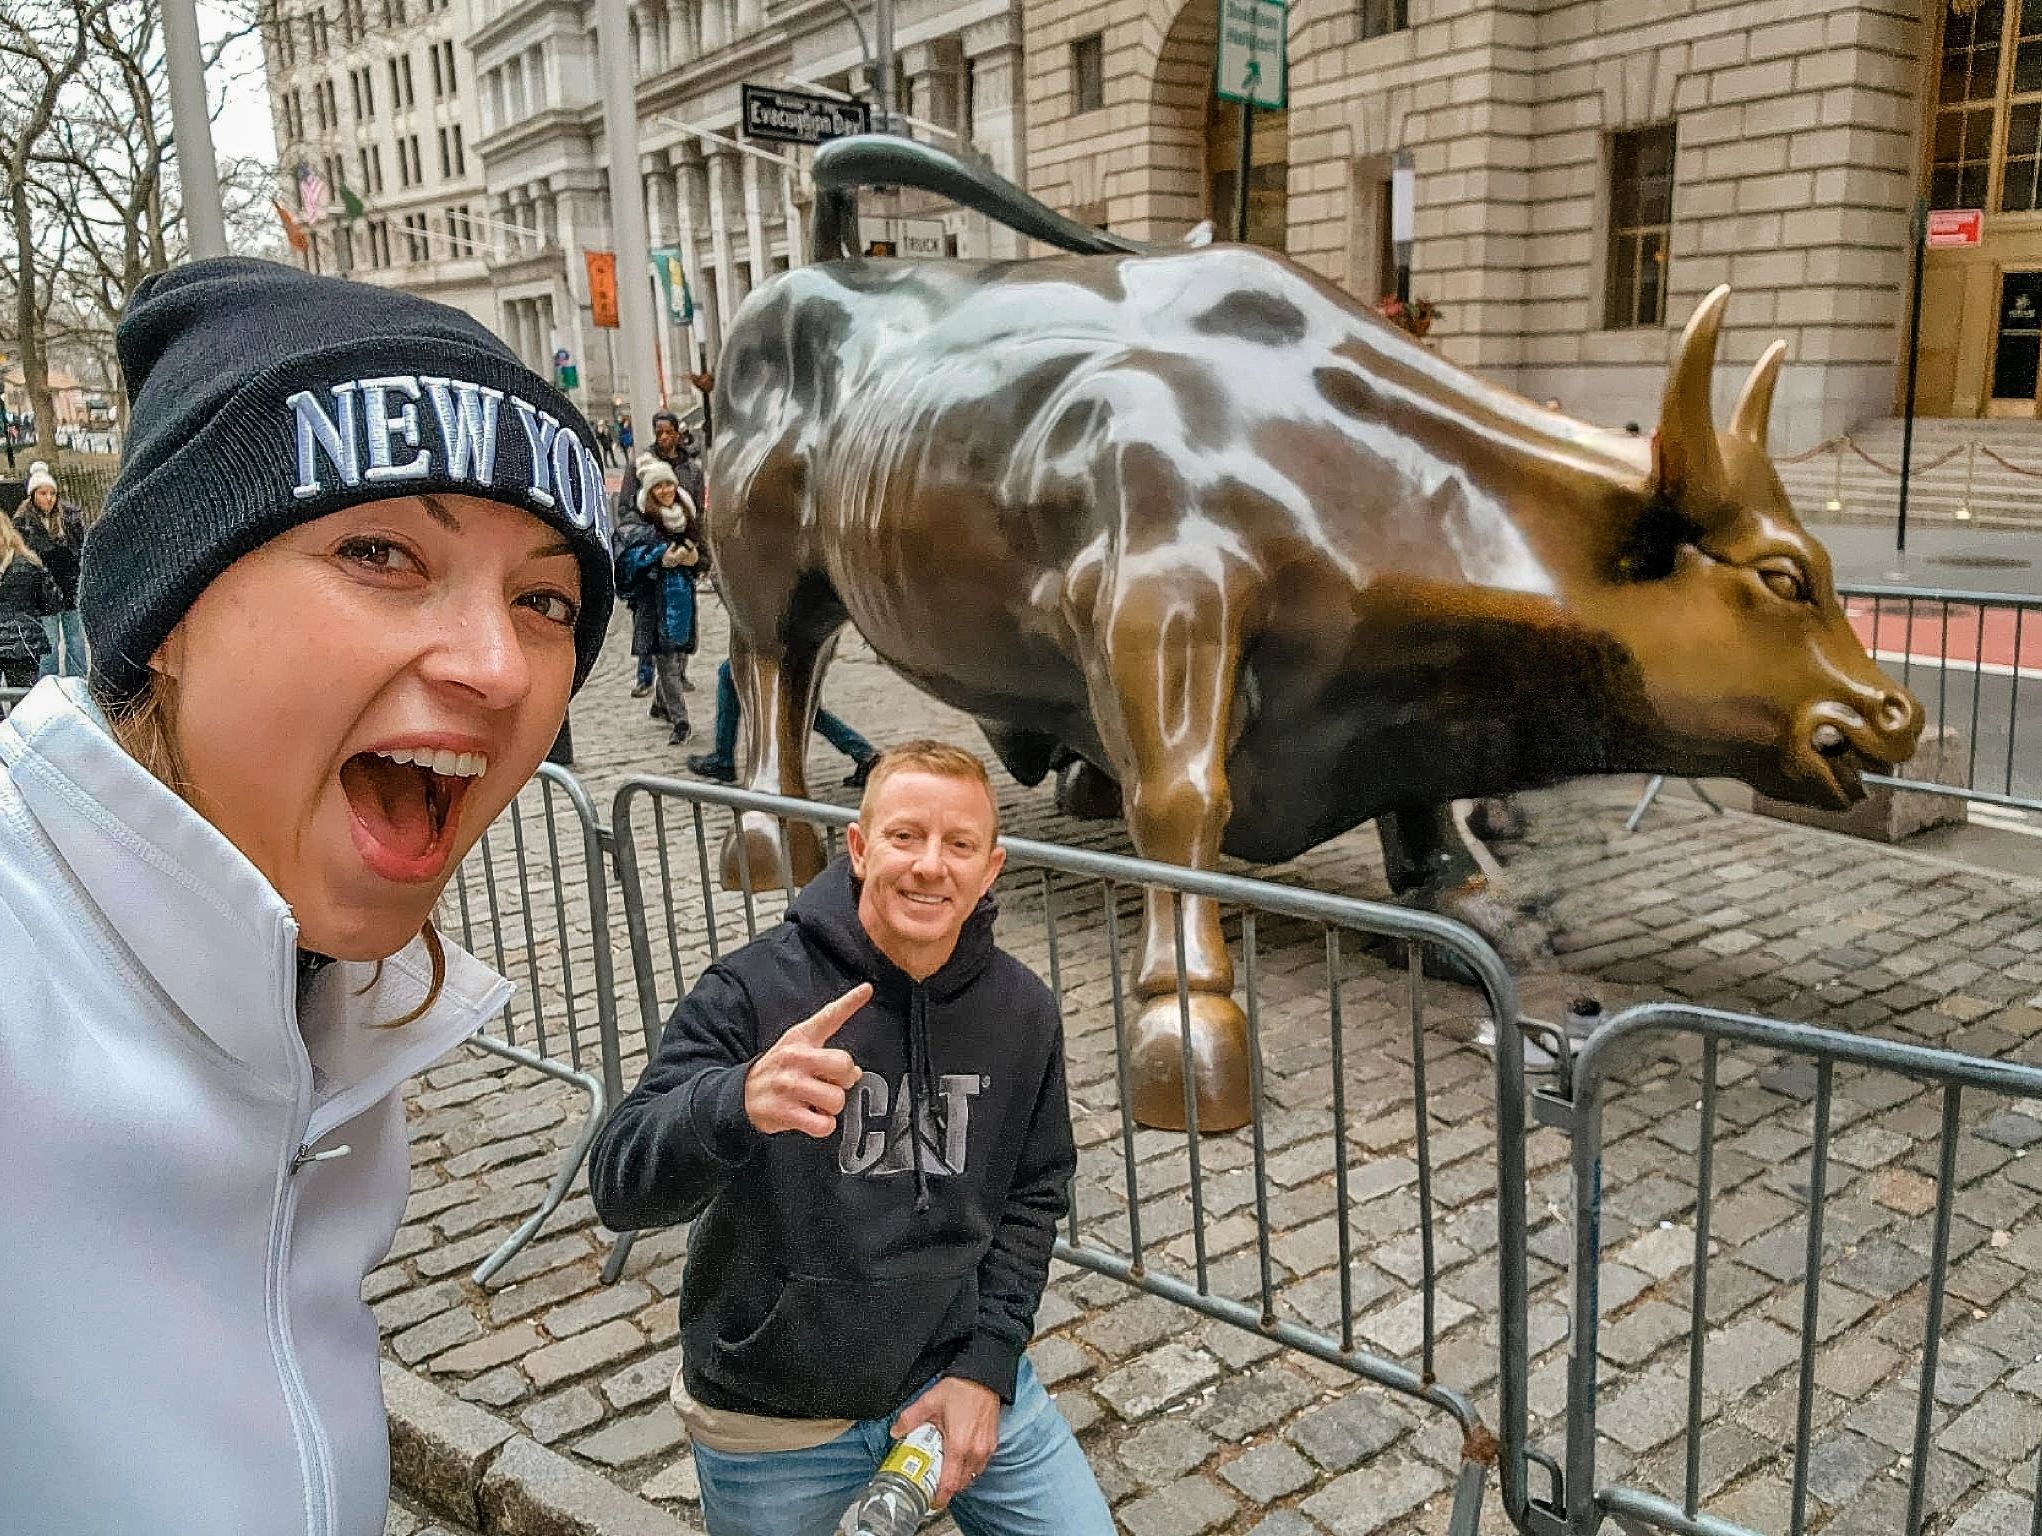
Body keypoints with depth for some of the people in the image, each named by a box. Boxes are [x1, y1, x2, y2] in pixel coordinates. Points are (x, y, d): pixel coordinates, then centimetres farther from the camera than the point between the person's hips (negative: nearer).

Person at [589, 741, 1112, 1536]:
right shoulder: (754, 987, -19)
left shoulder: (1023, 1009, -7)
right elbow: (620, 1186, -26)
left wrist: (987, 1363, -5)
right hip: (774, 1412, -2)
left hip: (954, 1371, 3)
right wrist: (738, 1103, -47)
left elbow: (1034, 1193, 5)